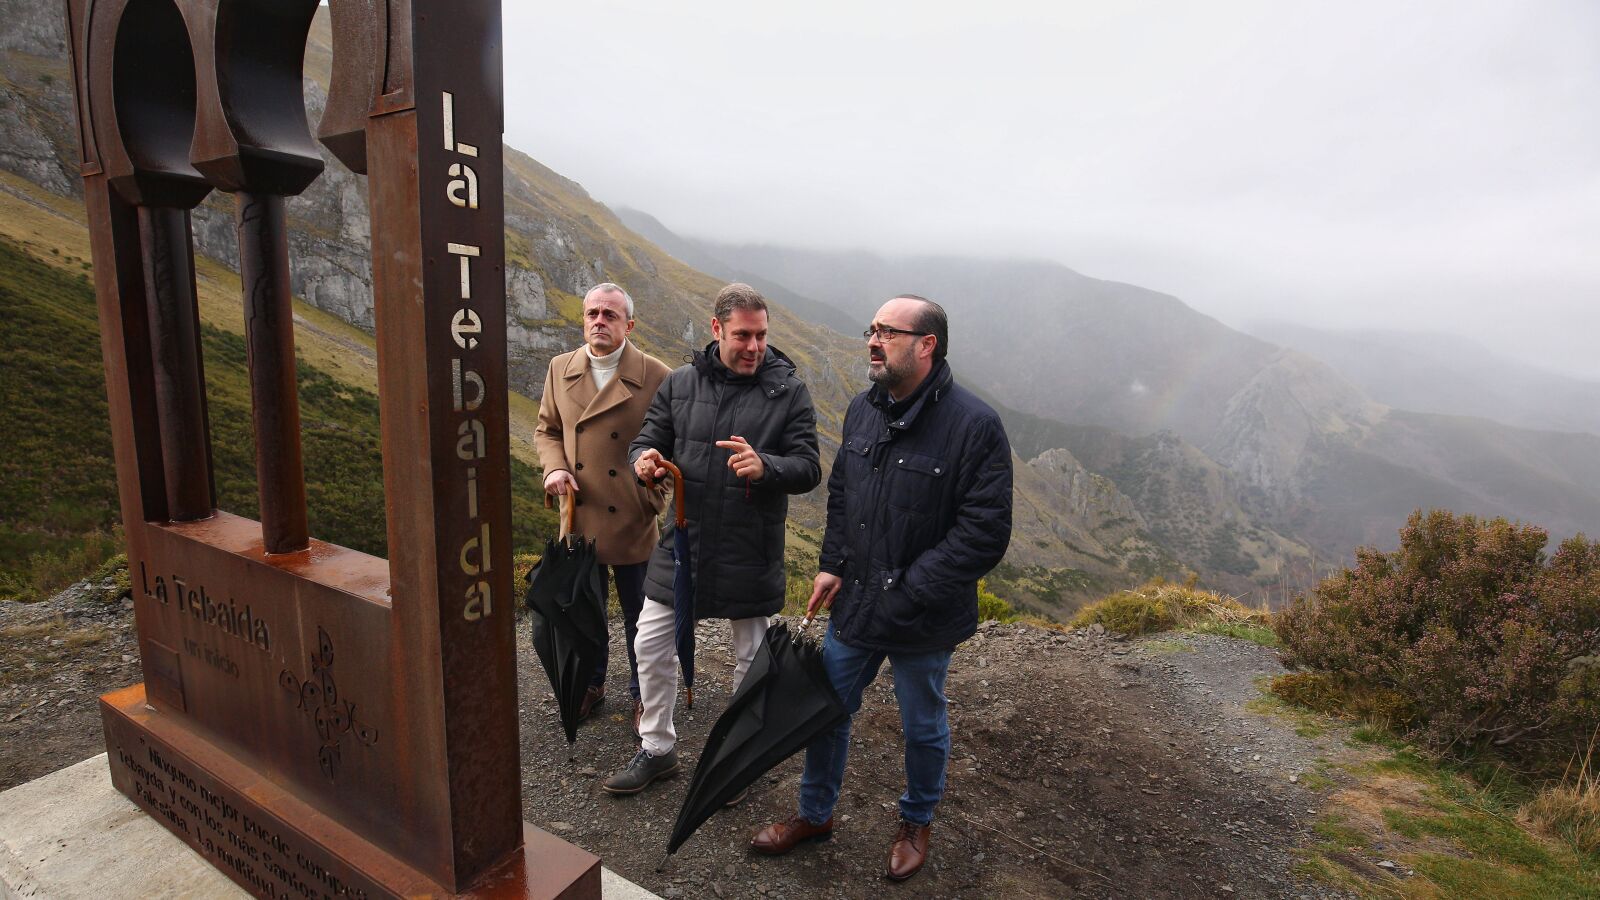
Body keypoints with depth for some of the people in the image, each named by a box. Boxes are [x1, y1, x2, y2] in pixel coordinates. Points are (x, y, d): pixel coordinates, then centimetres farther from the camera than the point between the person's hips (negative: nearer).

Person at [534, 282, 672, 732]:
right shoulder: (561, 369, 2)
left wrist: (659, 500, -14)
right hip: (580, 518, 4)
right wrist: (555, 467, -7)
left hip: (634, 523, -3)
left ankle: (643, 695, 35)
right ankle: (591, 684, 44)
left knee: (640, 620, 12)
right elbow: (546, 429, 12)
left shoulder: (656, 376, -12)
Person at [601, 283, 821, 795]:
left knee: (751, 657, 15)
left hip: (751, 554, -2)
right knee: (651, 646, 11)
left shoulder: (788, 390, -7)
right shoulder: (680, 383, 1)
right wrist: (645, 459, -17)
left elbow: (809, 468, -10)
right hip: (682, 542, 3)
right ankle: (657, 748, 34)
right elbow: (647, 441, 7)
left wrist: (766, 467, -31)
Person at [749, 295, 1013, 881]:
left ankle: (917, 822, 46)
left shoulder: (974, 424, -20)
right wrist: (832, 564, 2)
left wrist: (909, 591, -21)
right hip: (853, 604, 5)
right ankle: (815, 814, 43)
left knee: (923, 728, 19)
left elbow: (984, 533, -21)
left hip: (923, 623, -5)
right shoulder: (862, 410, 1)